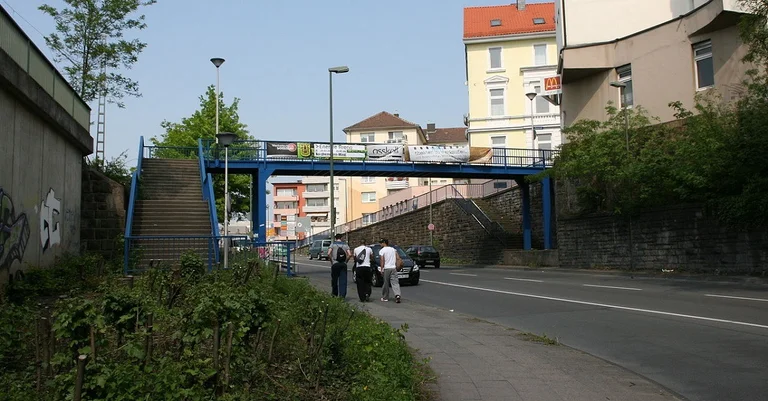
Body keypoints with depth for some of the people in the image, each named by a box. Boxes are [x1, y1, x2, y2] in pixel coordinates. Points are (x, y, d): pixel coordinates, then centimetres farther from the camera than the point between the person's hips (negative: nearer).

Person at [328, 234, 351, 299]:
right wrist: (346, 260, 8)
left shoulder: (333, 244, 3)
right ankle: (342, 295, -10)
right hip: (343, 264, 1)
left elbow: (329, 253, -12)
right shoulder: (345, 245, 9)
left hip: (335, 264, -1)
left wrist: (331, 260, 1)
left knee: (334, 279, 12)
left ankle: (334, 293, 22)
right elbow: (349, 254, -3)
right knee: (343, 280, 0)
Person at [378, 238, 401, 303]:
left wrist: (381, 269, -5)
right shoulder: (393, 249, 13)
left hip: (386, 268, -4)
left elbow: (382, 261, -9)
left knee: (386, 284, 5)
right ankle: (397, 295, -20)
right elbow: (397, 258, 10)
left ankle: (385, 298, 13)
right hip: (393, 268, 4)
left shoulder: (382, 251, -4)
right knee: (395, 282, -2)